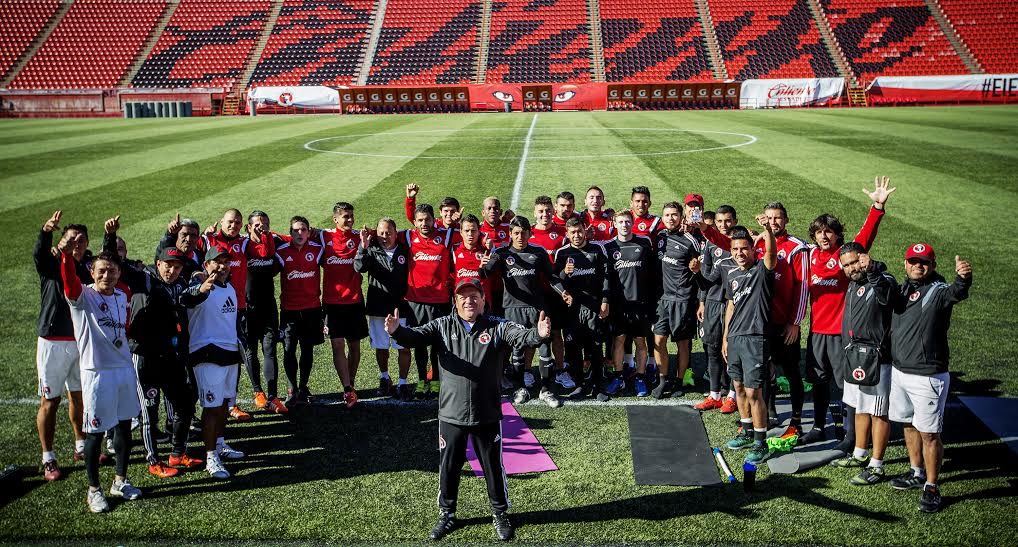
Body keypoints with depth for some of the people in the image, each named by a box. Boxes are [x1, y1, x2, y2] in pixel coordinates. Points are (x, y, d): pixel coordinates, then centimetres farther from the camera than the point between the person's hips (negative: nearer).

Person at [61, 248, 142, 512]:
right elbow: (70, 281, -33)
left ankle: (120, 481, 31)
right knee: (95, 432, 2)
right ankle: (93, 490, 15)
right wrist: (67, 255, -48)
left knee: (124, 426, 15)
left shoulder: (122, 296, 8)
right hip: (97, 372, -6)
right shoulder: (83, 296, -10)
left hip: (125, 368, 6)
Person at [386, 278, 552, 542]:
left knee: (493, 466, 12)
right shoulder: (442, 326, -1)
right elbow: (416, 336, -14)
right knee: (448, 466, 14)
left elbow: (522, 337, -19)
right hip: (451, 413, 1)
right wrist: (397, 331, -36)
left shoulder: (497, 327, -4)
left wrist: (539, 334, -43)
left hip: (487, 414, -1)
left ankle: (501, 513, 32)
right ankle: (447, 514, 33)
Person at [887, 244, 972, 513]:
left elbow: (956, 293, -37)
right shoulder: (901, 289, 9)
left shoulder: (938, 291, -14)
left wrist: (963, 278, -57)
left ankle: (931, 487, 11)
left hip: (928, 377, -7)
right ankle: (917, 473, 38)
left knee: (929, 433, -1)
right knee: (909, 425, 20)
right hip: (899, 371, 7)